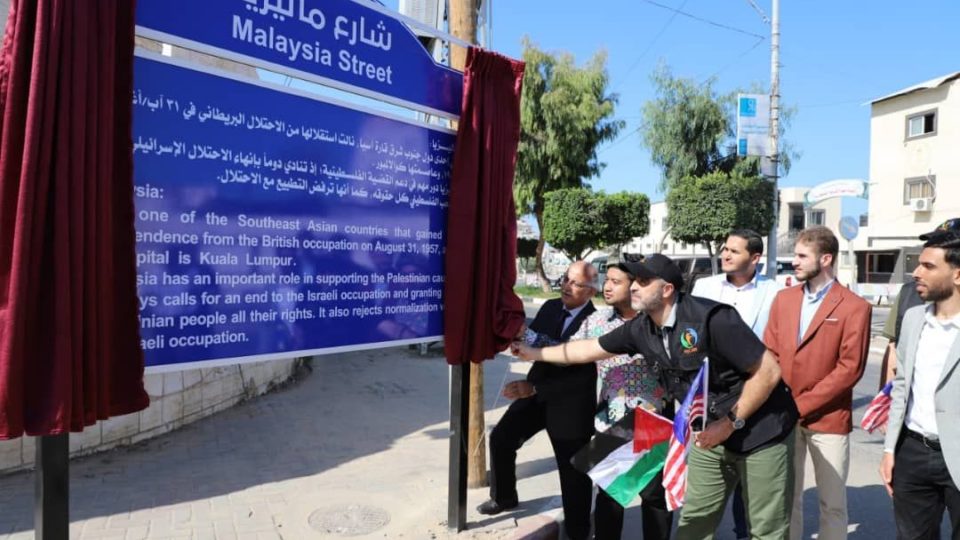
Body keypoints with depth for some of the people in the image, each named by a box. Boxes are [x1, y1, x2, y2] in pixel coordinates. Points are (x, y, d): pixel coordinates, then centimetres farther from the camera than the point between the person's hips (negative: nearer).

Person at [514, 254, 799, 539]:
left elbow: (769, 370, -22)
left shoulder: (710, 318, -26)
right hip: (712, 431, 6)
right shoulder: (642, 328, -5)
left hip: (760, 433, -6)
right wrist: (535, 353, 8)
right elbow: (591, 349, 6)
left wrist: (731, 422, -19)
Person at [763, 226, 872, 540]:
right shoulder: (783, 299, 9)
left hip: (828, 418, -4)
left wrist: (801, 405, -14)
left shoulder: (855, 307, -6)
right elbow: (769, 355, 7)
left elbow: (850, 369, -11)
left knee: (832, 503, 9)